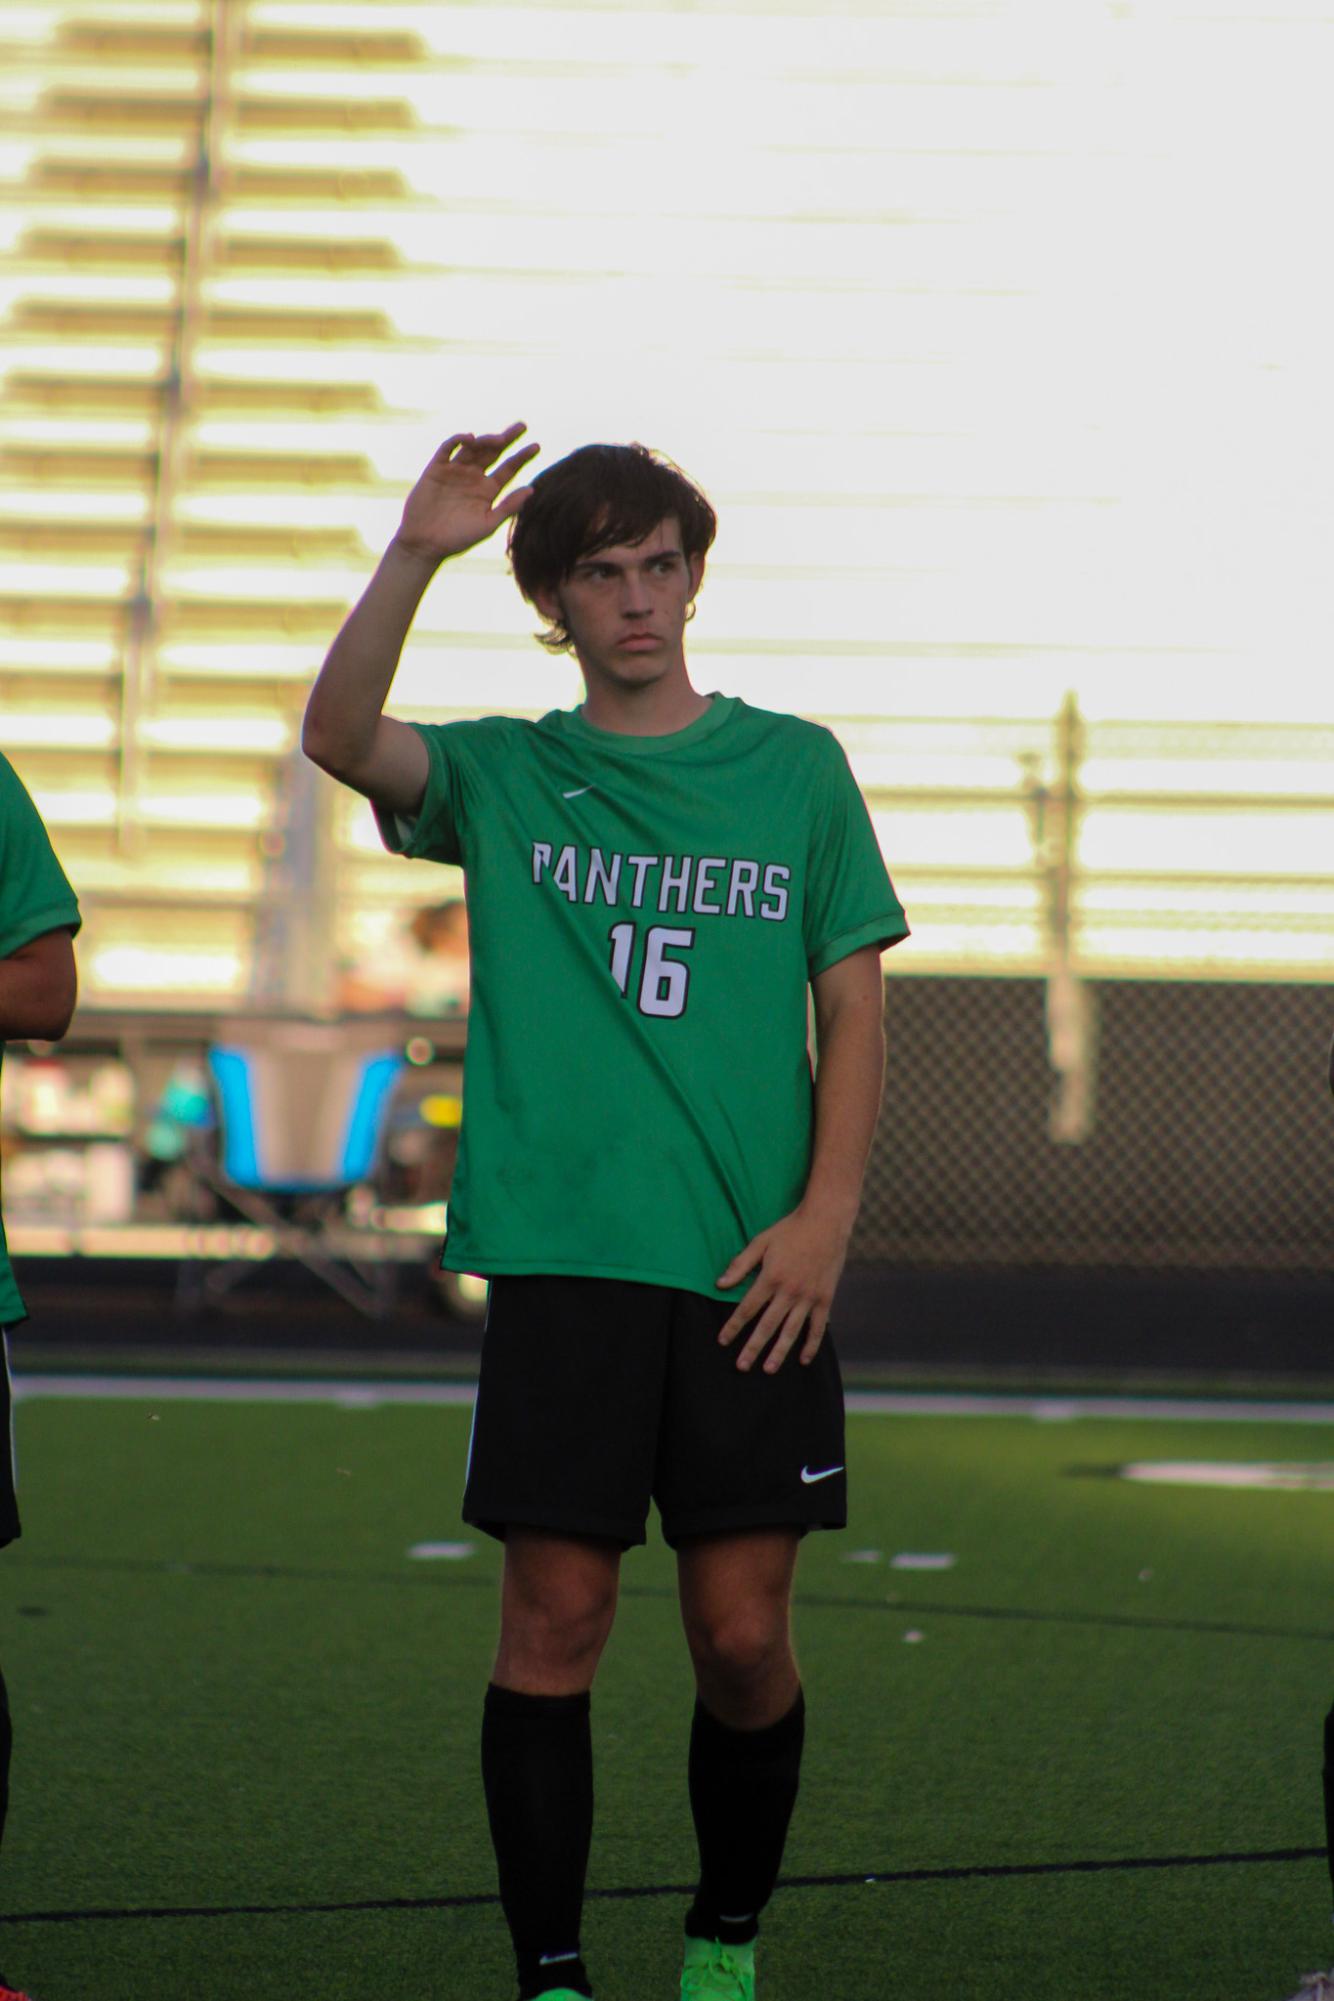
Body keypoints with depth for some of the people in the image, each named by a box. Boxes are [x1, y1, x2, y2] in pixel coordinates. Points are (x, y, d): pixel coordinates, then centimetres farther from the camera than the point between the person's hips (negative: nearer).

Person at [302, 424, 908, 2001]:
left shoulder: (793, 768, 10)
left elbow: (854, 1002, 9)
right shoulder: (505, 775, 8)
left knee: (743, 1633, 1)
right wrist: (414, 556, -21)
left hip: (752, 1268, 1)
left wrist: (825, 1212, -3)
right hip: (560, 1253, -1)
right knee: (555, 1617, -3)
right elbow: (338, 735, -11)